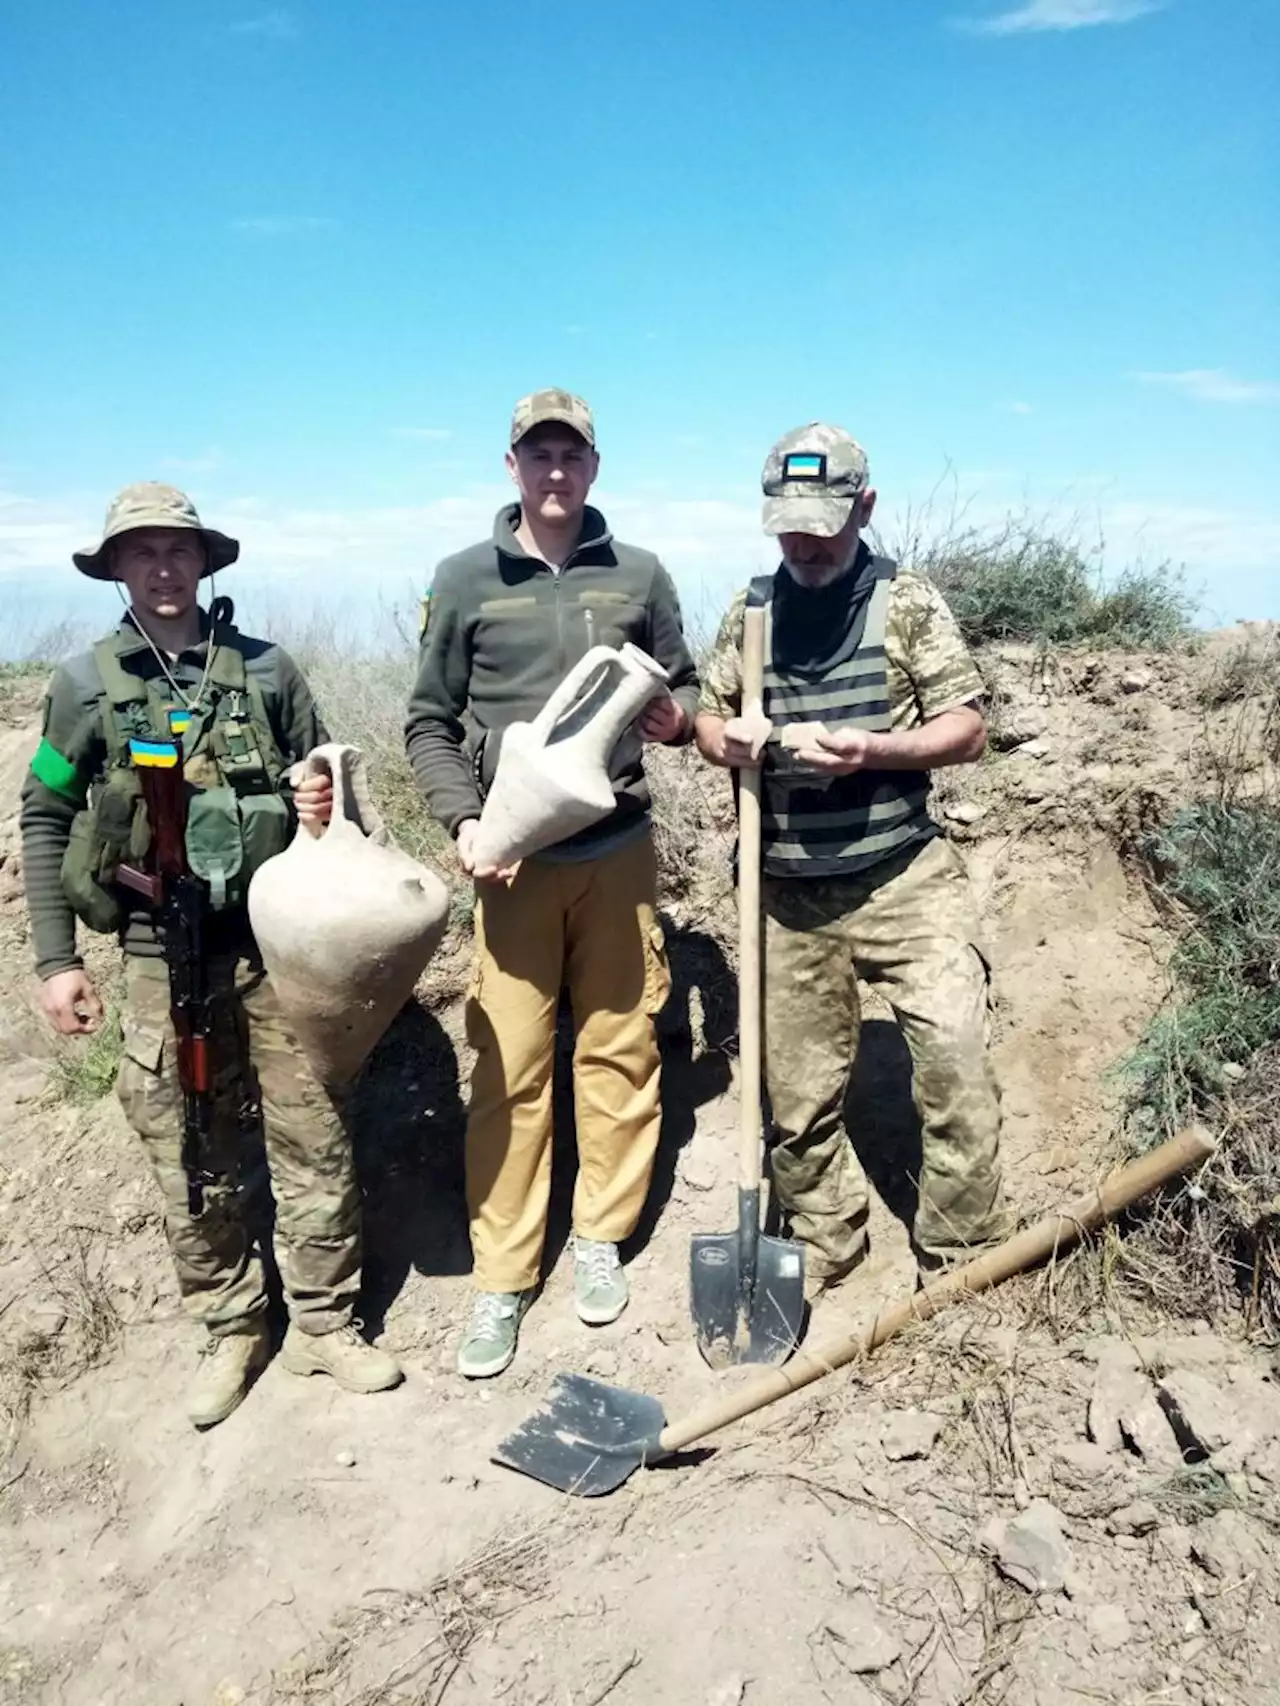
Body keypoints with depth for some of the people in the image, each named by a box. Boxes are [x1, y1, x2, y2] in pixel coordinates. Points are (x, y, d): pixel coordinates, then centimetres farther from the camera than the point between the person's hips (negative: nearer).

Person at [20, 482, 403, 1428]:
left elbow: (327, 778, 14)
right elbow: (45, 822, 6)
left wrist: (328, 805, -11)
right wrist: (56, 960, 2)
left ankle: (326, 1322, 24)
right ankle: (232, 1330, 29)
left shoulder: (267, 668, 3)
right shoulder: (84, 684, 2)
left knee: (312, 1137, 6)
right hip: (165, 957, 0)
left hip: (278, 942, 1)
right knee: (193, 1159, 10)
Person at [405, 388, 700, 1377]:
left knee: (618, 1049, 8)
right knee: (510, 1068, 2)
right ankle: (503, 1280, 14)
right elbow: (429, 722, 6)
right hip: (515, 854, -1)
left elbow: (683, 689, 14)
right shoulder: (465, 580, 4)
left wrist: (678, 715, -10)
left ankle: (601, 1239, 26)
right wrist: (464, 819, -9)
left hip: (620, 849, 1)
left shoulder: (639, 576, 7)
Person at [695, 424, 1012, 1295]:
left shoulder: (908, 601, -1)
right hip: (789, 889, 3)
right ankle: (825, 1246, 31)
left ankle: (961, 1262, 8)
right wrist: (723, 740, -9)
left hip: (906, 875, -3)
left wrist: (872, 751, -21)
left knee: (954, 1050, -11)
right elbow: (709, 712, 15)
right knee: (798, 1089, 10)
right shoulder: (750, 610, 8)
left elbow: (968, 728, -3)